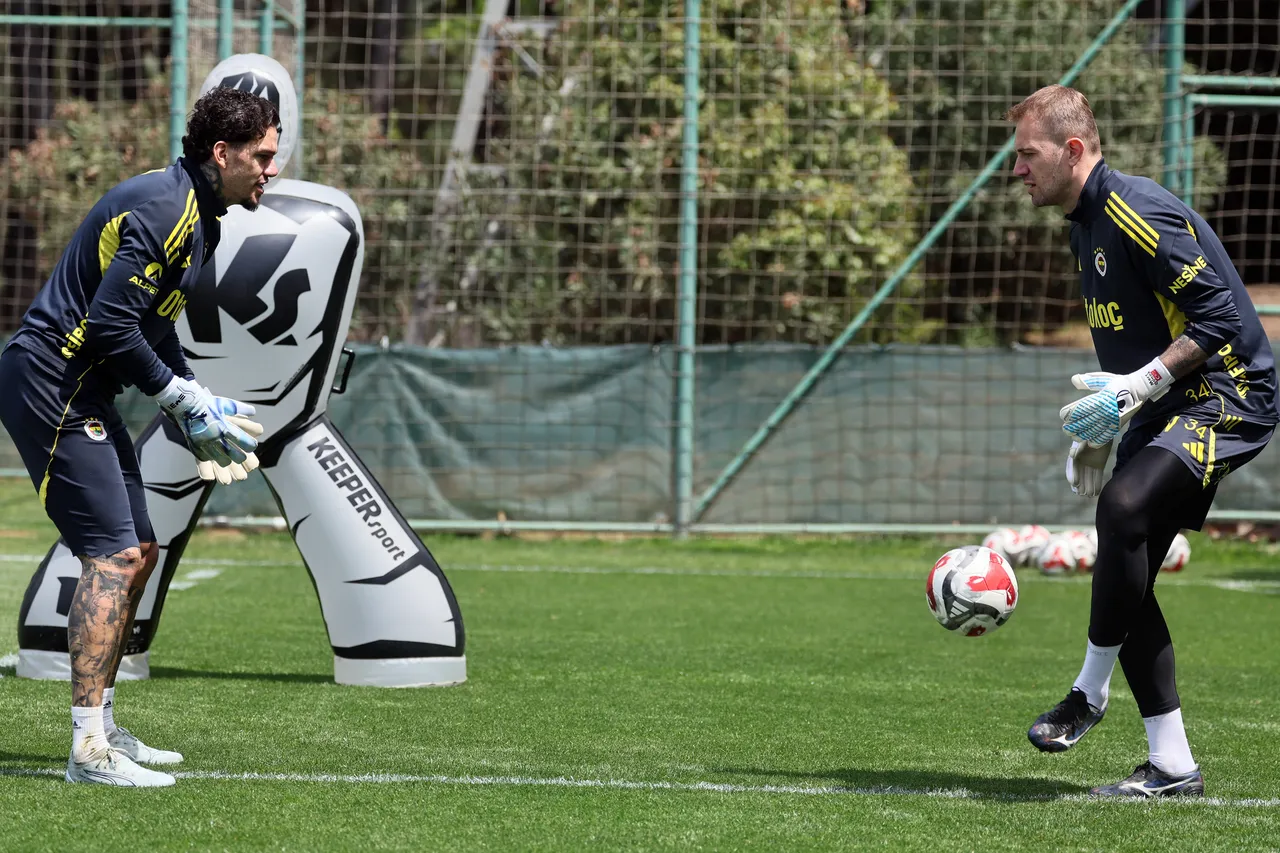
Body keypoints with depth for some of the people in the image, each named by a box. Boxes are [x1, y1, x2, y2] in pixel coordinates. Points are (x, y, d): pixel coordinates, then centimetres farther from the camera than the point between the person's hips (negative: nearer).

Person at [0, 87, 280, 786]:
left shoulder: (197, 215, 14)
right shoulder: (166, 208, -19)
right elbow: (110, 325, -24)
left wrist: (195, 413, 10)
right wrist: (186, 399, -14)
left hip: (83, 393, 11)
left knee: (137, 551, 13)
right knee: (115, 555, -14)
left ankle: (99, 725, 21)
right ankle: (89, 751, -16)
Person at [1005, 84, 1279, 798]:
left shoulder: (1138, 211, -17)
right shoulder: (1088, 225, 15)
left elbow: (1218, 313, -22)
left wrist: (1138, 388, -25)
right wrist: (1101, 425, 20)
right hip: (1165, 413, 11)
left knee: (1124, 506, -32)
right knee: (1125, 579, 2)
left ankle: (1091, 692, -17)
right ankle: (1173, 767, 5)